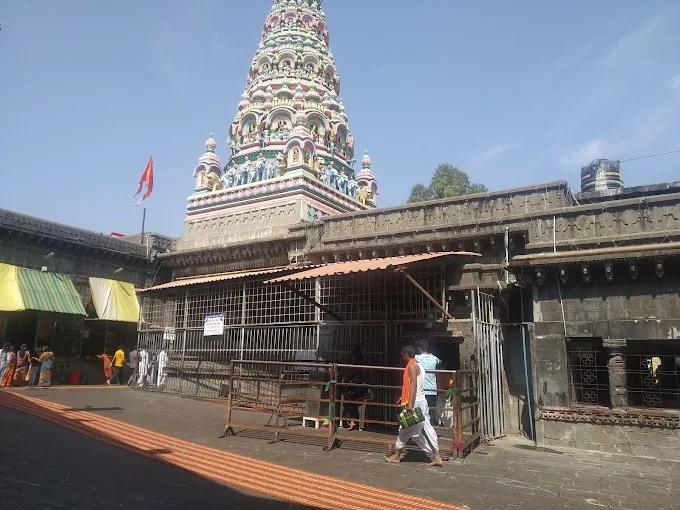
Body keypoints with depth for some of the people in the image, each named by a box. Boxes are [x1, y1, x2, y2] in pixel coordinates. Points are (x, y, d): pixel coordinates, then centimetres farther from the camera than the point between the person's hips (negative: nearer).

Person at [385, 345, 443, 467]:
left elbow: (413, 384, -24)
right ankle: (437, 457, 8)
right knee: (427, 429, 8)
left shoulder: (412, 366, -13)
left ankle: (396, 456, 14)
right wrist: (404, 397, 30)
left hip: (415, 402, -9)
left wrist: (410, 403, -29)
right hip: (421, 401, 9)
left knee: (405, 429, 2)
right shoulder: (418, 366, 17)